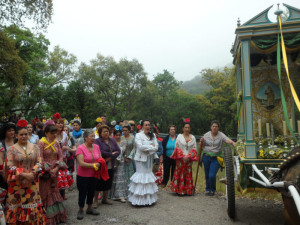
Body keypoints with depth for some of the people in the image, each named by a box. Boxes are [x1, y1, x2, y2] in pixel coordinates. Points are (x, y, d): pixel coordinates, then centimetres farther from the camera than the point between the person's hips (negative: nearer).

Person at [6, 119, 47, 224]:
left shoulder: (34, 147, 4)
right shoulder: (12, 149, -2)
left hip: (32, 182, 2)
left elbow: (39, 162, 1)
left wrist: (32, 174, -14)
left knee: (32, 203, 8)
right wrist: (23, 174, -17)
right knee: (19, 205, 6)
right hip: (17, 183, -2)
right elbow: (10, 166, -8)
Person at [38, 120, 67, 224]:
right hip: (45, 173, -5)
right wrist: (49, 170, -15)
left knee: (55, 193, 14)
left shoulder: (57, 143, 7)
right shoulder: (41, 143, -10)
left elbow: (60, 157, 5)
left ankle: (57, 216, 25)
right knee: (46, 194, 3)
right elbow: (40, 159, -15)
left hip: (55, 172, 5)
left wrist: (56, 168, -9)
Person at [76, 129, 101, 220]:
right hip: (83, 176, -5)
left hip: (94, 175, 5)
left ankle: (89, 208, 39)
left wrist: (99, 164, -15)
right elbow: (81, 163, -24)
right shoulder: (80, 148, -18)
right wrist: (93, 165, -22)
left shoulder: (96, 147, -1)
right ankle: (80, 210, 31)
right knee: (82, 193, 10)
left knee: (91, 192, 19)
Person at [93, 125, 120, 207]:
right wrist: (112, 154, -13)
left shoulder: (112, 140, 9)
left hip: (110, 166, 5)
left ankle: (104, 199, 31)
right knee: (99, 183, 2)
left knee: (108, 183, 13)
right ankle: (95, 201, 18)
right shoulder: (97, 141, -7)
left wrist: (110, 157, -14)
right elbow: (99, 152, -21)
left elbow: (118, 151, 1)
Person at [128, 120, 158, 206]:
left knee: (149, 174, 9)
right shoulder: (138, 135, -6)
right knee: (141, 175, -2)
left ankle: (149, 198, 18)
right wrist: (151, 146, -11)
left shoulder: (153, 135, 8)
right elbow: (140, 146, -19)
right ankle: (139, 199, 5)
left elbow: (156, 147, 1)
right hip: (141, 158, -5)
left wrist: (148, 149, -12)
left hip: (150, 158, 5)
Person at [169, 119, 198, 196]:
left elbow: (194, 148, 4)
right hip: (180, 159, -2)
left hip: (189, 159, 2)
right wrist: (182, 156, -10)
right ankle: (179, 190, 10)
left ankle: (188, 191, 16)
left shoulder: (193, 137, 7)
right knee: (180, 174, 1)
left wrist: (188, 156, -9)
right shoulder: (179, 136, 2)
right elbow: (176, 147, -1)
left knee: (188, 174, 6)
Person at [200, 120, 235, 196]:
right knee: (207, 175, 10)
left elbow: (227, 140, -22)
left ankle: (212, 190, 19)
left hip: (216, 158, -2)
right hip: (206, 156, 3)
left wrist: (233, 143, -42)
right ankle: (207, 189, 32)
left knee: (212, 175, -9)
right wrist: (202, 142, -8)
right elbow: (203, 146, 13)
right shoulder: (206, 135, 4)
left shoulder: (221, 135, -4)